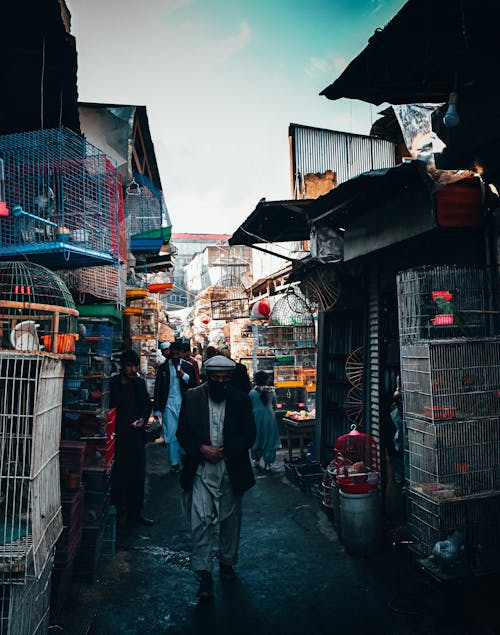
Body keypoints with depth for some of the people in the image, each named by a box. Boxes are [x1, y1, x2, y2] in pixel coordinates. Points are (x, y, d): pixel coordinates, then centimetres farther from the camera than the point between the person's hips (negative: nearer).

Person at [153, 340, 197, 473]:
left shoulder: (188, 367, 7)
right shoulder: (163, 368, 5)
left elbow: (194, 385, 5)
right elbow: (157, 389, 6)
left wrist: (184, 376, -11)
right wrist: (156, 409, 3)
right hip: (169, 404, 0)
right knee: (171, 434, 1)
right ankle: (174, 463, 8)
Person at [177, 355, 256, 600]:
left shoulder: (241, 400, -2)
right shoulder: (191, 398, -3)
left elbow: (249, 435, -2)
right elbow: (182, 433, 0)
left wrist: (225, 451, -14)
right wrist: (202, 448, -16)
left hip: (232, 469, 1)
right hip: (201, 469, -1)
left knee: (231, 518, 15)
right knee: (201, 520, -8)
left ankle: (227, 562, 36)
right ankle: (204, 575, 3)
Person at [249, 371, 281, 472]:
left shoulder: (252, 393, -9)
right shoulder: (271, 391, -3)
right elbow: (274, 406, 7)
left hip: (256, 417, 0)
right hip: (269, 417, 1)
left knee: (256, 439, 15)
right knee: (269, 440, 7)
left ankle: (256, 461, 26)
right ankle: (268, 464, 7)